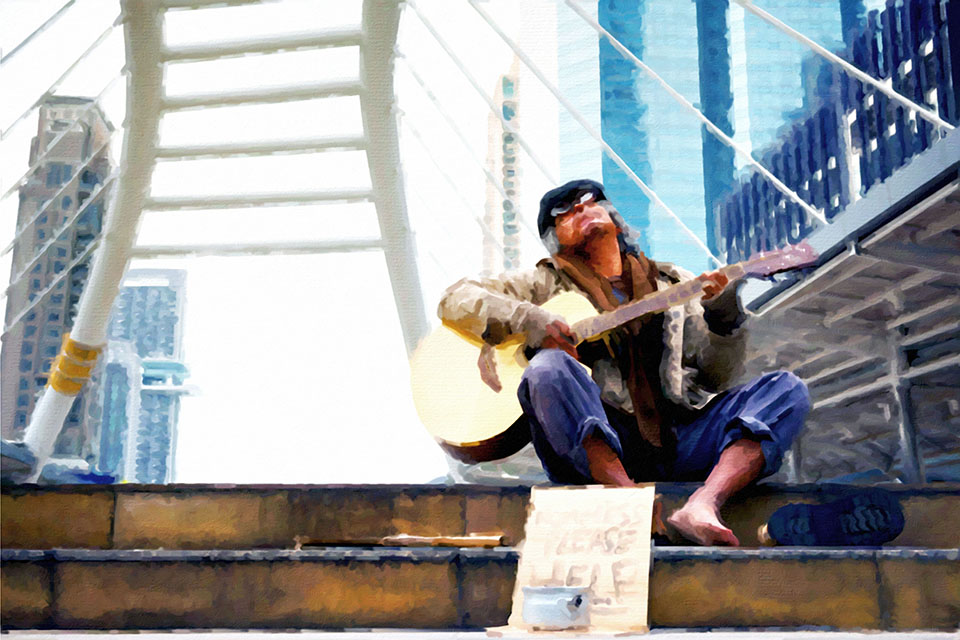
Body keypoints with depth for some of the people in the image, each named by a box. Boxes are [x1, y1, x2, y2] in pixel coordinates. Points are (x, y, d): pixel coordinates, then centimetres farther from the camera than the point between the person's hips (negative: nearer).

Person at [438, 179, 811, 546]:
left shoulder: (676, 284, 23)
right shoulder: (548, 284, 18)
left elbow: (720, 377, 16)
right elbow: (455, 300, 7)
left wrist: (723, 316, -5)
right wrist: (530, 321, -8)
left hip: (682, 440, 3)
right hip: (597, 444, -3)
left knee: (788, 390, -14)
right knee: (548, 368, -30)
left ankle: (702, 505, -39)